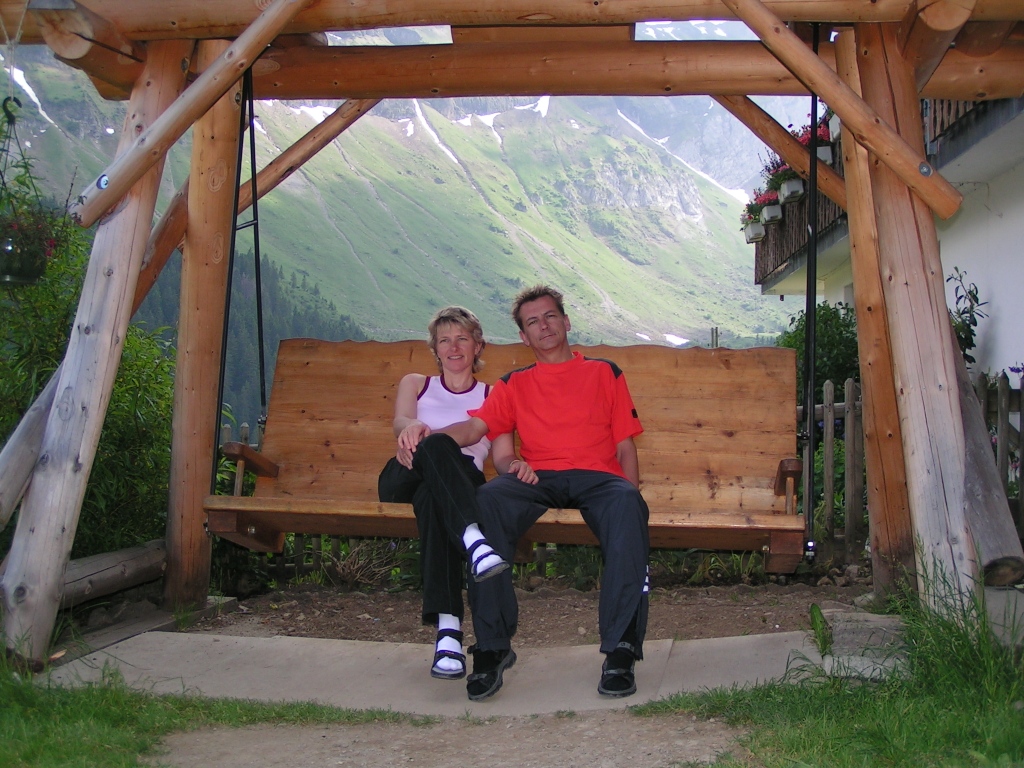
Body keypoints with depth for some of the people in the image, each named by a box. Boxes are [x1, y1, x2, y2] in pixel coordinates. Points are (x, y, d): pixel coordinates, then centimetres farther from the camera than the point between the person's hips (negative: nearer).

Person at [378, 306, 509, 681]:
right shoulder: (415, 383, 29)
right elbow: (399, 422, 4)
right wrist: (412, 429, -24)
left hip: (461, 481, 0)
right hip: (403, 481, 1)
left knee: (432, 496, -41)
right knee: (435, 444, -37)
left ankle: (448, 625, -59)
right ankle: (473, 540, -64)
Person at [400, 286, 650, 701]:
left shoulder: (605, 373, 25)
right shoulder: (514, 385, 27)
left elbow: (625, 445, 18)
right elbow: (475, 426, 9)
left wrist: (631, 496, -2)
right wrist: (425, 436, -13)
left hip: (597, 477, 0)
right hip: (536, 479, 1)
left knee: (627, 503, -38)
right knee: (486, 501, -34)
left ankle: (621, 651, -36)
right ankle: (492, 648, -30)